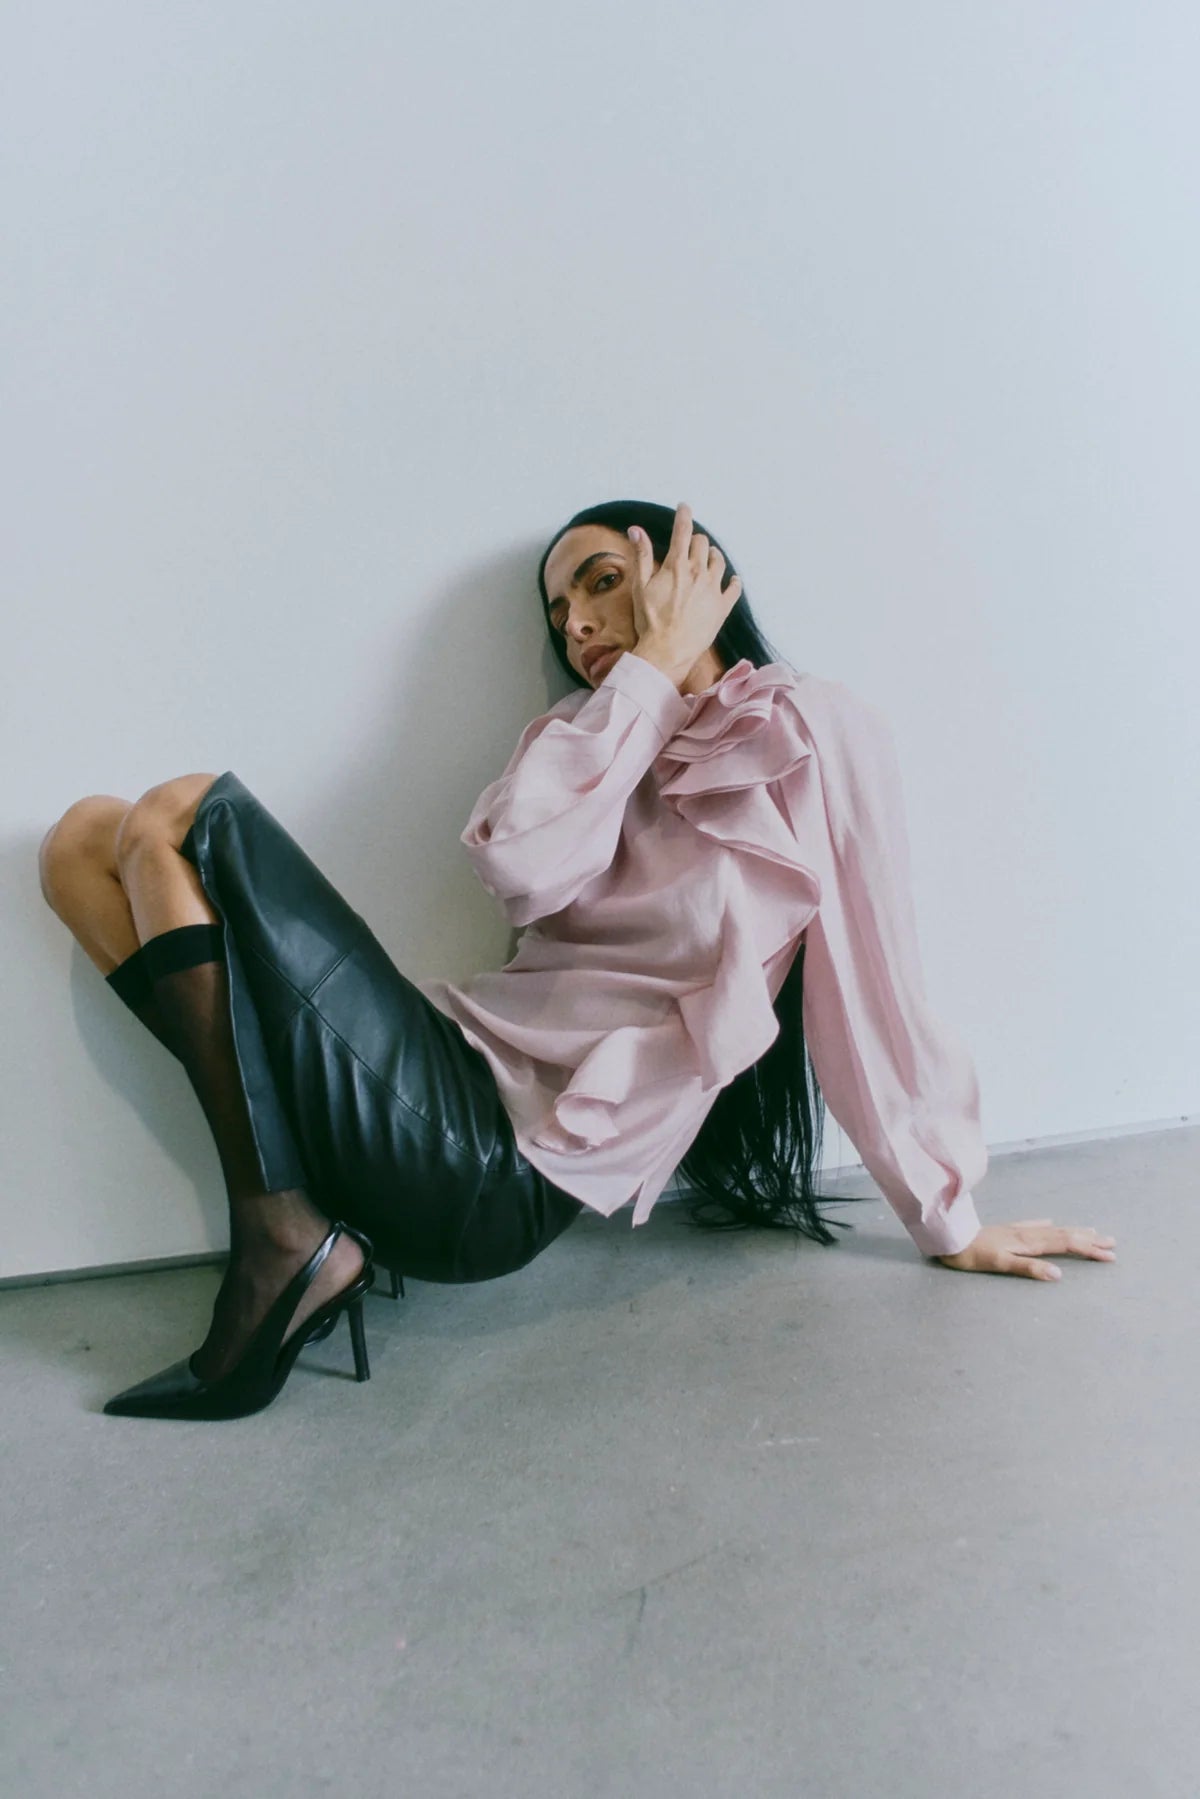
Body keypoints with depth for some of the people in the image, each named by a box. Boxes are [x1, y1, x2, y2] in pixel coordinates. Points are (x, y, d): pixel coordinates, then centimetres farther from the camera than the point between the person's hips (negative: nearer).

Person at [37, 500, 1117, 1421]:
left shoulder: (817, 732, 1)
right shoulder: (586, 731, 20)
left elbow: (874, 994, 2)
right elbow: (522, 872, -3)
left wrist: (952, 1225, 6)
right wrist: (653, 672, 3)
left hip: (497, 1176, -8)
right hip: (460, 1069, 8)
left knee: (185, 814, -8)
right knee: (88, 837, 3)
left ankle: (282, 1238, -10)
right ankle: (293, 1235, -9)